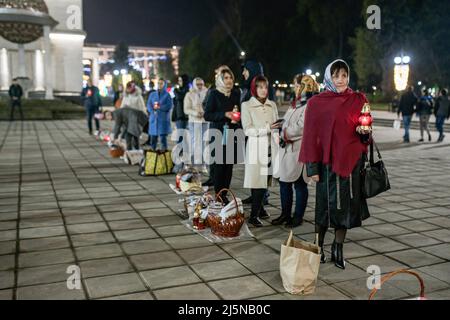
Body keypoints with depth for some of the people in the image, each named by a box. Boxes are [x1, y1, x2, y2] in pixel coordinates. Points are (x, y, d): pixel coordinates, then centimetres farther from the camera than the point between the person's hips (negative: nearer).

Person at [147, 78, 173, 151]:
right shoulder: (152, 94, 14)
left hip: (163, 119, -3)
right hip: (154, 118, 3)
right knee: (153, 136, 4)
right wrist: (152, 111, -10)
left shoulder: (167, 95, 4)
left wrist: (159, 107, -13)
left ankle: (164, 149, 1)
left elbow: (170, 106, -6)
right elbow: (148, 105, 8)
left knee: (163, 136, -7)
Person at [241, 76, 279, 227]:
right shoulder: (247, 105, 0)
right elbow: (248, 130, -8)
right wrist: (267, 128, -17)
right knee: (257, 181, -6)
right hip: (256, 148, -4)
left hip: (271, 148, 4)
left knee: (265, 180, 5)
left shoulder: (272, 105, 13)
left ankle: (259, 209, 21)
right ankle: (254, 215, 3)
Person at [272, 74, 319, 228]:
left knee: (299, 184, 4)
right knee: (284, 181, 13)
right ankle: (285, 214, 26)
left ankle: (298, 216, 17)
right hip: (287, 149, 9)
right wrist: (284, 134, 4)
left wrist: (285, 134, -7)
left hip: (300, 151, -9)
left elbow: (302, 127, -20)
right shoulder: (297, 103, 16)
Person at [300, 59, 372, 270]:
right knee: (325, 205, 6)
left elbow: (365, 131, 14)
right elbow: (310, 136, -3)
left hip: (351, 162, 2)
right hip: (327, 163, -2)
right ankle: (318, 247, 24)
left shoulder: (359, 100, 6)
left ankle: (338, 250, 22)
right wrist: (312, 167, -7)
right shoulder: (316, 103, -2)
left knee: (346, 206, 7)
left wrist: (364, 132, -11)